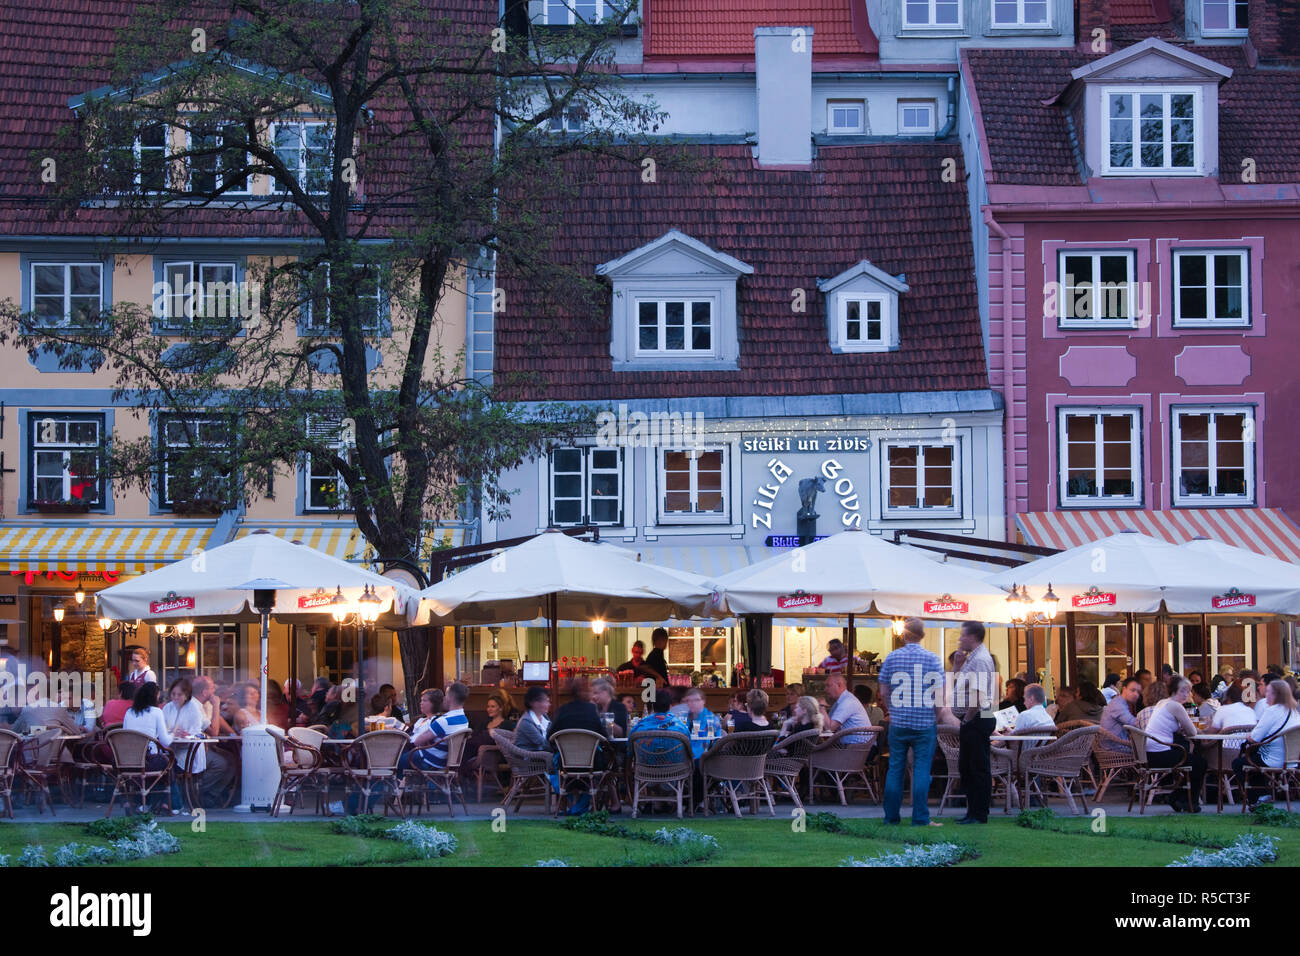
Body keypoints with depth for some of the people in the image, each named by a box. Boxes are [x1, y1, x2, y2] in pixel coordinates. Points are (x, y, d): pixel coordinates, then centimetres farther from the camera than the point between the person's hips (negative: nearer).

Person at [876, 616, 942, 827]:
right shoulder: (932, 659, -5)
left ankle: (892, 816, 14)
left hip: (898, 722, 2)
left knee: (895, 768, 9)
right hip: (925, 723, -2)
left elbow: (883, 693, 3)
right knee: (921, 769, 2)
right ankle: (920, 818, 0)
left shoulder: (892, 657, -1)